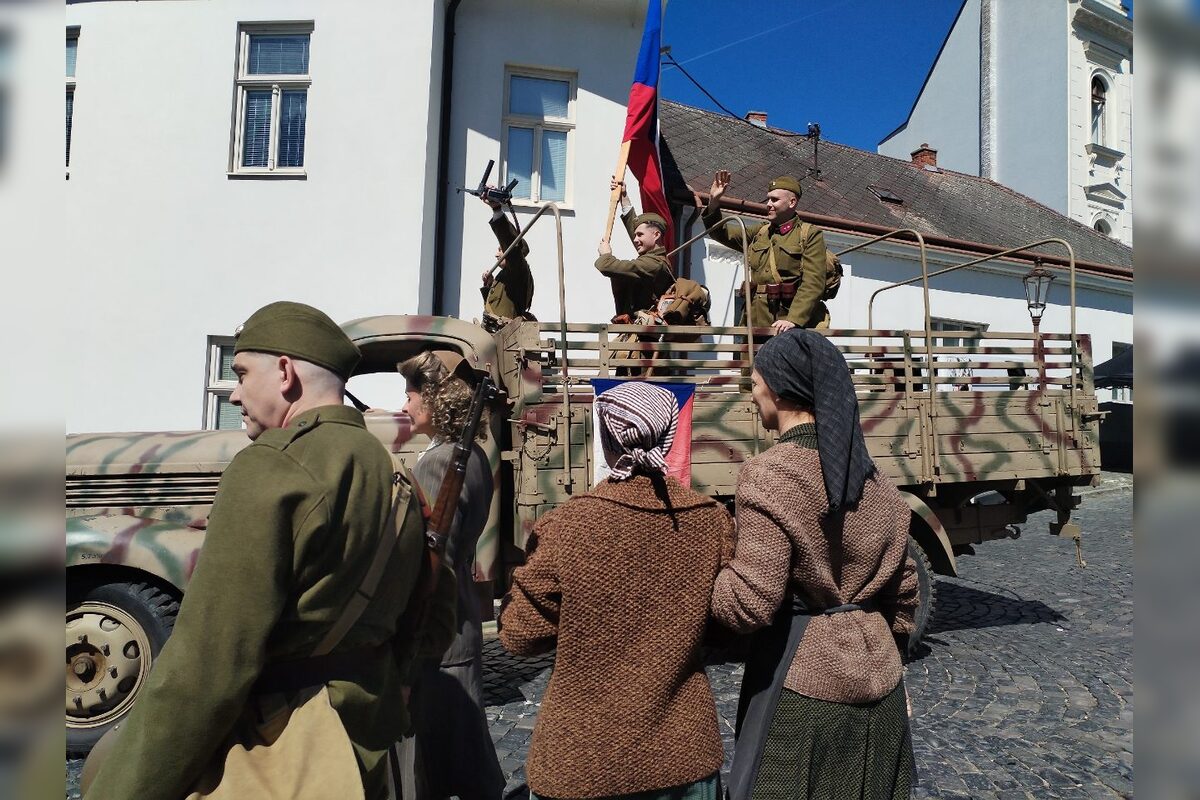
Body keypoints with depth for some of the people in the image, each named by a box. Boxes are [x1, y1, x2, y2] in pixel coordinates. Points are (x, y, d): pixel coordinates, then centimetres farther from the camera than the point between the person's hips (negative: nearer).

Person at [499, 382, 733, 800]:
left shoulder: (564, 526, -21)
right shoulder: (713, 520, -11)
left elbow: (521, 635, -11)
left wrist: (516, 588, 7)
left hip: (583, 761, -2)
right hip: (685, 752, 3)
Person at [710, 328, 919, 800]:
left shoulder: (770, 475, -19)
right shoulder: (873, 478, 4)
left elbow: (750, 604, -22)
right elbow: (902, 589, 12)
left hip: (803, 681, -7)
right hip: (877, 677, 7)